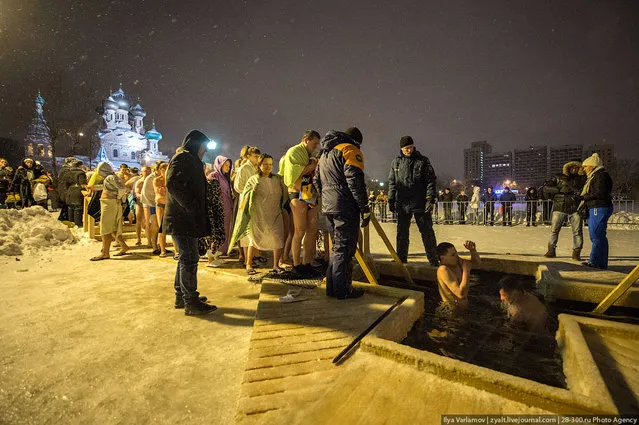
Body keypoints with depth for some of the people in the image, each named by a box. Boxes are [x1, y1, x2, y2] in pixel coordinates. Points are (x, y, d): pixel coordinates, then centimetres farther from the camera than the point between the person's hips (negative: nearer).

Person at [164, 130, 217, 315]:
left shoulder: (188, 160, 22)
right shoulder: (184, 158, -10)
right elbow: (173, 184, -24)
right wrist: (191, 208, -22)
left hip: (183, 218, 11)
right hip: (183, 219, -11)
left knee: (186, 258, 16)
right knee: (189, 259, -7)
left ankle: (181, 296, 27)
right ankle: (191, 303, 1)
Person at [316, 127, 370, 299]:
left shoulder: (325, 154, 23)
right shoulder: (350, 150, -5)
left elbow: (317, 181, 24)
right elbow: (355, 181, -16)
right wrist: (365, 208, -13)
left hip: (329, 207, 9)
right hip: (345, 208, -8)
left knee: (336, 248, 16)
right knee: (344, 249, -2)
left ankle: (332, 287, 23)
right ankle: (342, 290, 5)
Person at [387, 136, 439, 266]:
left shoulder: (423, 161, 3)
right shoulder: (396, 162, 10)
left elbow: (431, 181, 0)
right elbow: (392, 183, 14)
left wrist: (430, 199, -10)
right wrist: (391, 200, 7)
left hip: (420, 203, -2)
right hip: (402, 204, 3)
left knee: (427, 232, 2)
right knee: (402, 233, 8)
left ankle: (433, 260, 10)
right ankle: (401, 259, 19)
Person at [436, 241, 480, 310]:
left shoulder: (456, 262, -1)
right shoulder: (444, 270, -25)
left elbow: (476, 262, 10)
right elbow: (461, 294, -30)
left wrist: (472, 250, -11)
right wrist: (466, 270, -23)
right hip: (454, 309, -8)